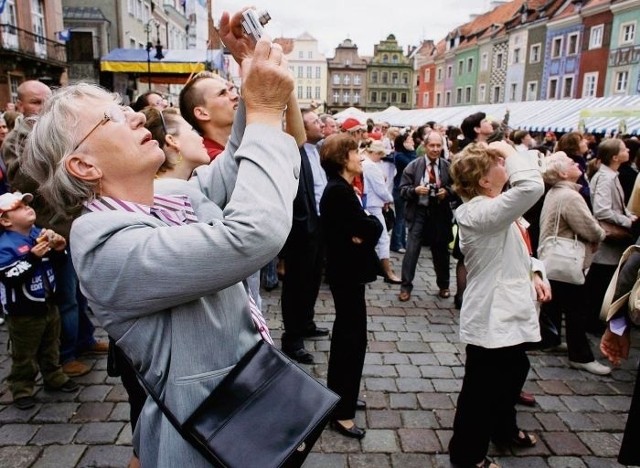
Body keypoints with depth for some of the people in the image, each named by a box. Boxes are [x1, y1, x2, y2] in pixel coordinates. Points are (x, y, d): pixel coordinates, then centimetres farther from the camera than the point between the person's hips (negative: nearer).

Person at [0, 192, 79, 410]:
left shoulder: (39, 232, -2)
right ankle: (22, 390, 27)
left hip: (48, 304, 7)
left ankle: (54, 377, 41)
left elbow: (55, 262, 12)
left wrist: (58, 249, -9)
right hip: (23, 313, -6)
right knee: (24, 356, 10)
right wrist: (33, 258, -33)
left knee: (51, 348, 24)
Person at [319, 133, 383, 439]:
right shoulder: (339, 191, -20)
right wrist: (365, 232, -3)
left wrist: (362, 233, -8)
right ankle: (342, 412, 9)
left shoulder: (340, 188, 12)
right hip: (347, 273, -10)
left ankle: (337, 395, 35)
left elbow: (371, 227, 9)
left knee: (345, 332, 19)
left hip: (345, 270, 10)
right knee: (353, 336, -3)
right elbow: (371, 228, -21)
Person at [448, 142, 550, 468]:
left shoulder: (491, 209, 9)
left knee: (513, 372, 28)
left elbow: (514, 251, 21)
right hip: (491, 316, -11)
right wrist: (509, 150, -23)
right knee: (481, 388, 6)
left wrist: (534, 272, 7)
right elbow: (532, 185, -38)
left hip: (505, 311, 11)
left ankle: (504, 430, 51)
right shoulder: (479, 213, -26)